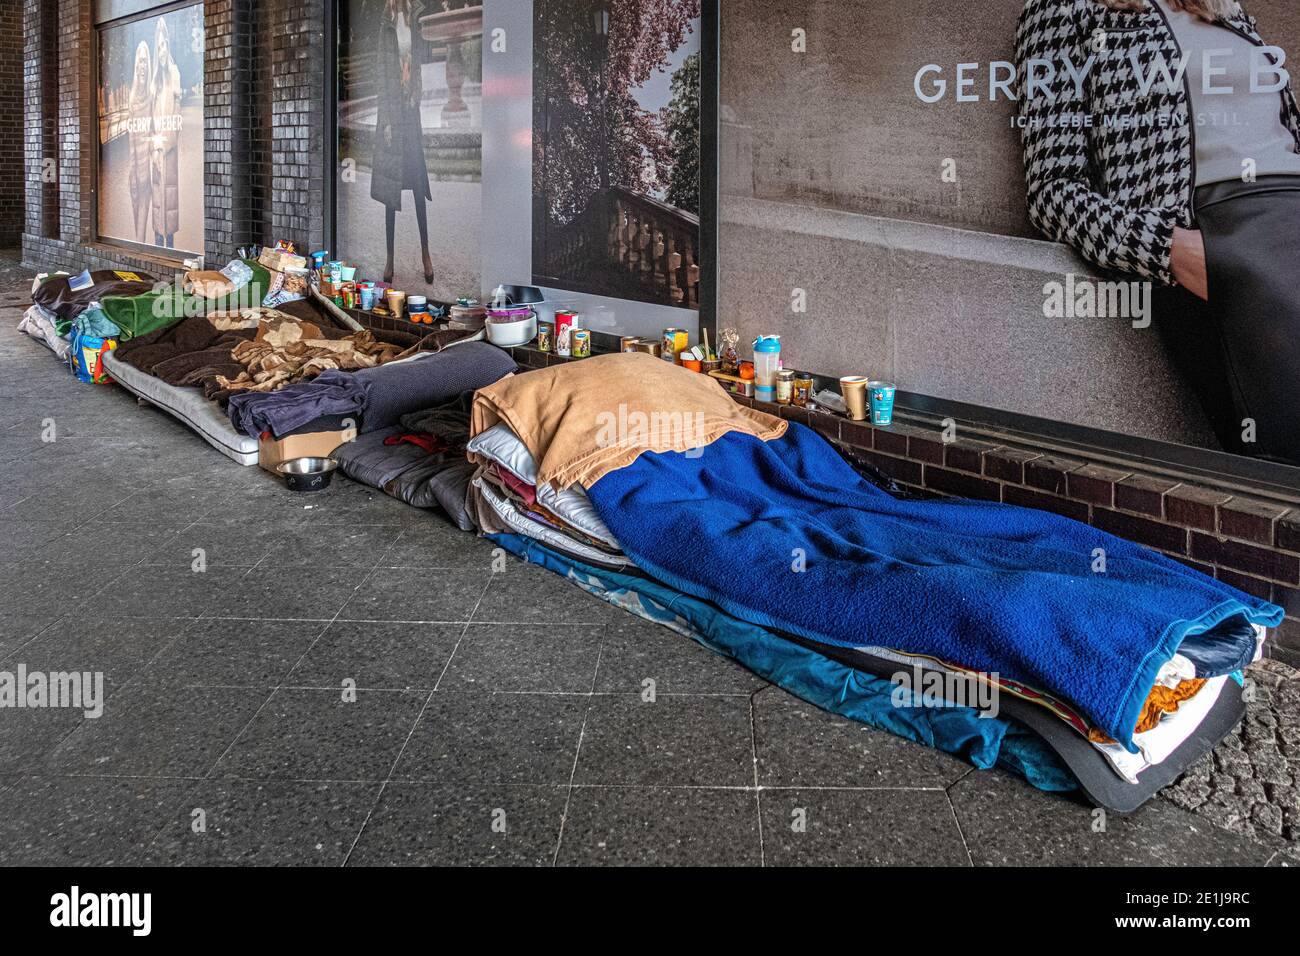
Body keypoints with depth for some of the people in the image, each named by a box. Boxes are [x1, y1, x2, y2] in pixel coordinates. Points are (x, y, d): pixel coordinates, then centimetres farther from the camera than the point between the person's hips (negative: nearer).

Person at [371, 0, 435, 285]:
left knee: (419, 186, 3)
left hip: (412, 109, 2)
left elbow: (418, 63, 11)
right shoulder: (385, 24, -2)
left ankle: (426, 253, 12)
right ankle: (389, 258, 10)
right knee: (390, 189, 3)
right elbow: (382, 74, -4)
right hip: (391, 112, -2)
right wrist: (385, 121, -9)